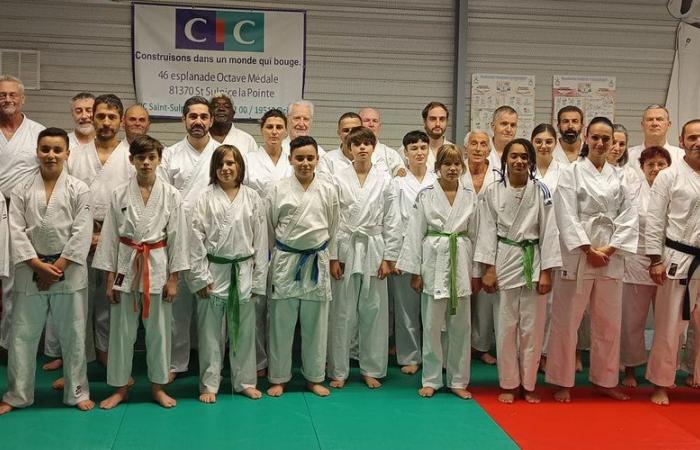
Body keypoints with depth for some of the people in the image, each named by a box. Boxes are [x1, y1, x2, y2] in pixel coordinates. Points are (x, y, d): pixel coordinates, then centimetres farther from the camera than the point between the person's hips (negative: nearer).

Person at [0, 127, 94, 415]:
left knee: (73, 334, 7)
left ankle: (77, 392, 23)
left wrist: (58, 267, -13)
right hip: (30, 271, 2)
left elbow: (81, 234, -8)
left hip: (69, 270, -1)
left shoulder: (78, 190, -3)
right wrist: (38, 265, -12)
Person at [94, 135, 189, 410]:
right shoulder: (119, 195, -1)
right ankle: (120, 387, 23)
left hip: (158, 266, 0)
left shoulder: (171, 196, -3)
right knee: (122, 329, 7)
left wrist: (173, 278, -3)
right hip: (127, 266, 1)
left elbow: (177, 238, -2)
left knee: (159, 329, 7)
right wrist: (109, 278, -1)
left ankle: (158, 387, 23)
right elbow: (109, 237, 2)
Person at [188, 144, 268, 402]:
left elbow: (260, 239, 4)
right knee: (210, 330, 6)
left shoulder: (252, 198, 2)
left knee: (244, 329, 10)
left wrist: (258, 279, 1)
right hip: (214, 272, -1)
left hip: (243, 272, 1)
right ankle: (209, 384, 19)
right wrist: (200, 276, -8)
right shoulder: (206, 199, -2)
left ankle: (245, 381, 25)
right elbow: (196, 238, -4)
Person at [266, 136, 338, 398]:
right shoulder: (278, 190, -3)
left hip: (316, 261, 1)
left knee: (315, 322, 9)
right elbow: (268, 226, 6)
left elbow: (333, 228, 10)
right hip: (285, 260, -1)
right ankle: (278, 378, 19)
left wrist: (327, 256, 12)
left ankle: (314, 378, 23)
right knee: (281, 321, 6)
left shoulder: (327, 191, 0)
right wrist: (275, 256, 8)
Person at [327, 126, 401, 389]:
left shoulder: (385, 180, 2)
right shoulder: (339, 179, 0)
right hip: (346, 250, -1)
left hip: (374, 250, 1)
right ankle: (339, 371, 15)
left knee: (373, 311, 7)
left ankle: (371, 369, 20)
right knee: (343, 312, 4)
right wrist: (333, 256, -5)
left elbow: (392, 222, 3)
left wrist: (389, 258, -1)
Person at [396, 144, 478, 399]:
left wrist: (475, 273, 7)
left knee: (460, 325, 8)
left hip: (460, 264, 2)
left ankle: (458, 380, 20)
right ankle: (431, 380, 17)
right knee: (432, 325, 3)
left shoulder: (470, 197, 5)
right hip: (434, 263, -2)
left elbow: (475, 235, 8)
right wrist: (414, 271, -4)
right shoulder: (426, 195, -1)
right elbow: (415, 233, -1)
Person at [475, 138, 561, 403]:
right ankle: (509, 384, 18)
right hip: (504, 260, 0)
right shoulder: (493, 191, 0)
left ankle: (528, 384, 20)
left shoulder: (541, 192, -1)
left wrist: (546, 272, -5)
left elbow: (549, 232, -1)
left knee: (533, 327, 5)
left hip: (533, 261, 0)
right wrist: (488, 269, -5)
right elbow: (488, 230, 1)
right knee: (506, 326, 4)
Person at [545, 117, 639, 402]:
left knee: (608, 322, 12)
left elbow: (629, 218, 5)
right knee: (567, 320, 0)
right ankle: (563, 382, 14)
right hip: (578, 254, -4)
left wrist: (609, 250, -7)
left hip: (611, 257, 4)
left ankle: (604, 380, 27)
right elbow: (567, 217, -9)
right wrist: (589, 251, -14)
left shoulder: (619, 177, 10)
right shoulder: (571, 174, -1)